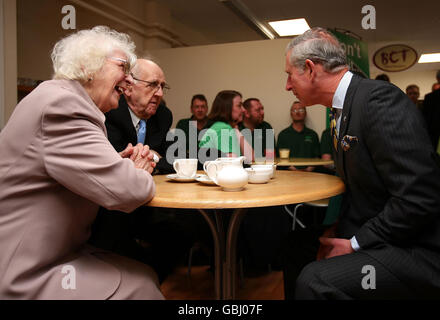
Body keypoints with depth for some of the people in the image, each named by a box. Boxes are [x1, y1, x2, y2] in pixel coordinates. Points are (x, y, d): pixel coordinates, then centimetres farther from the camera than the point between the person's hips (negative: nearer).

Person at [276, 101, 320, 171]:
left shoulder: (313, 134, 18)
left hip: (308, 171, 2)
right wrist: (292, 168, -13)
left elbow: (317, 157, 12)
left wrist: (310, 168, -8)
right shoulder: (283, 134, 12)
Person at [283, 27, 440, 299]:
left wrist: (355, 244, -16)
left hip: (415, 250, -9)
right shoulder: (345, 109, 10)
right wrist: (340, 230, 2)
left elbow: (418, 199, -25)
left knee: (314, 280, -27)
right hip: (376, 239, 9)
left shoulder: (380, 98, -19)